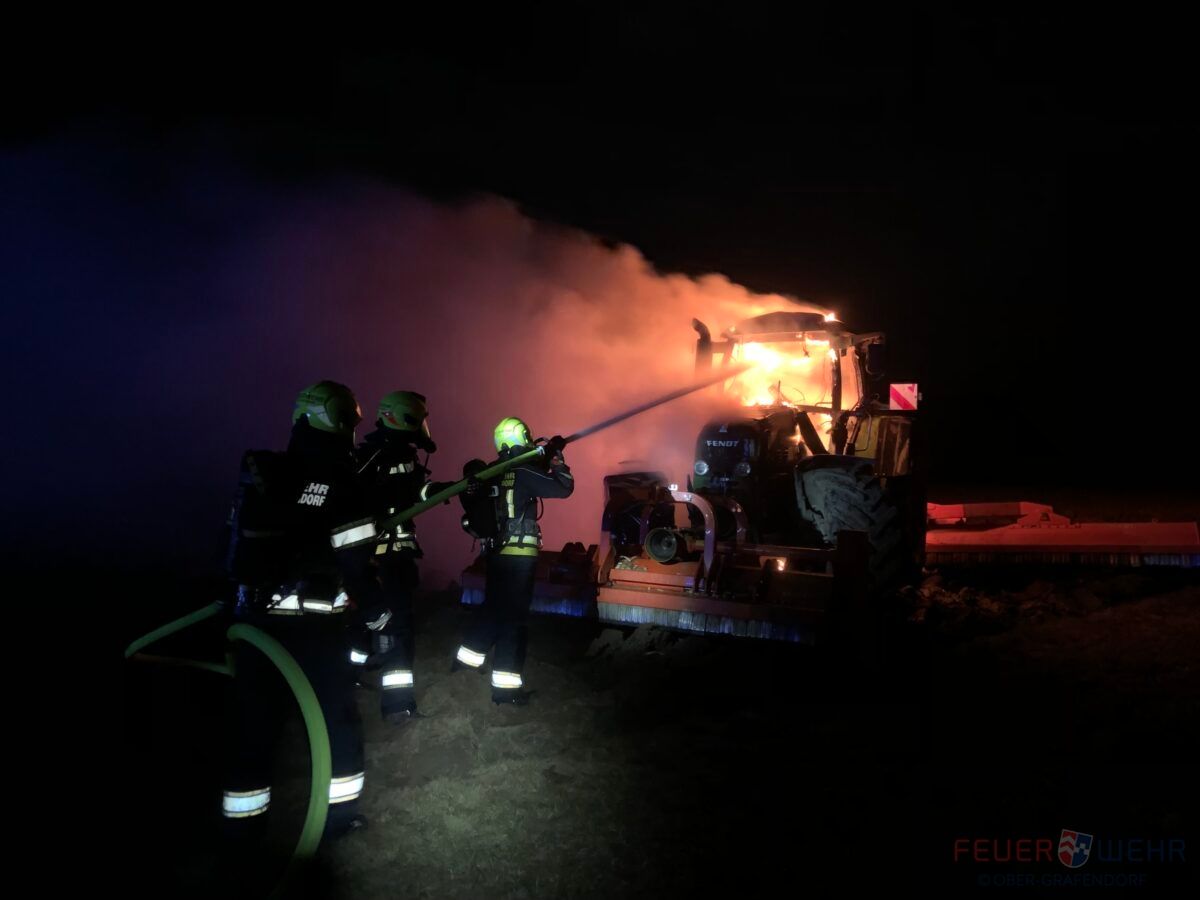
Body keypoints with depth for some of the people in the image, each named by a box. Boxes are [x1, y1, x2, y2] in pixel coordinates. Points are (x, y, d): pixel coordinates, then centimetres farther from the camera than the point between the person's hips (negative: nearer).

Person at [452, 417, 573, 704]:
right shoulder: (524, 473, -14)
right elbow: (563, 488, -15)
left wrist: (544, 463, 16)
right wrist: (556, 458, -4)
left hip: (495, 551, 7)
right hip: (519, 554, -7)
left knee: (493, 608, 24)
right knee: (513, 615, -2)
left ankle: (468, 656, 34)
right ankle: (505, 685, 0)